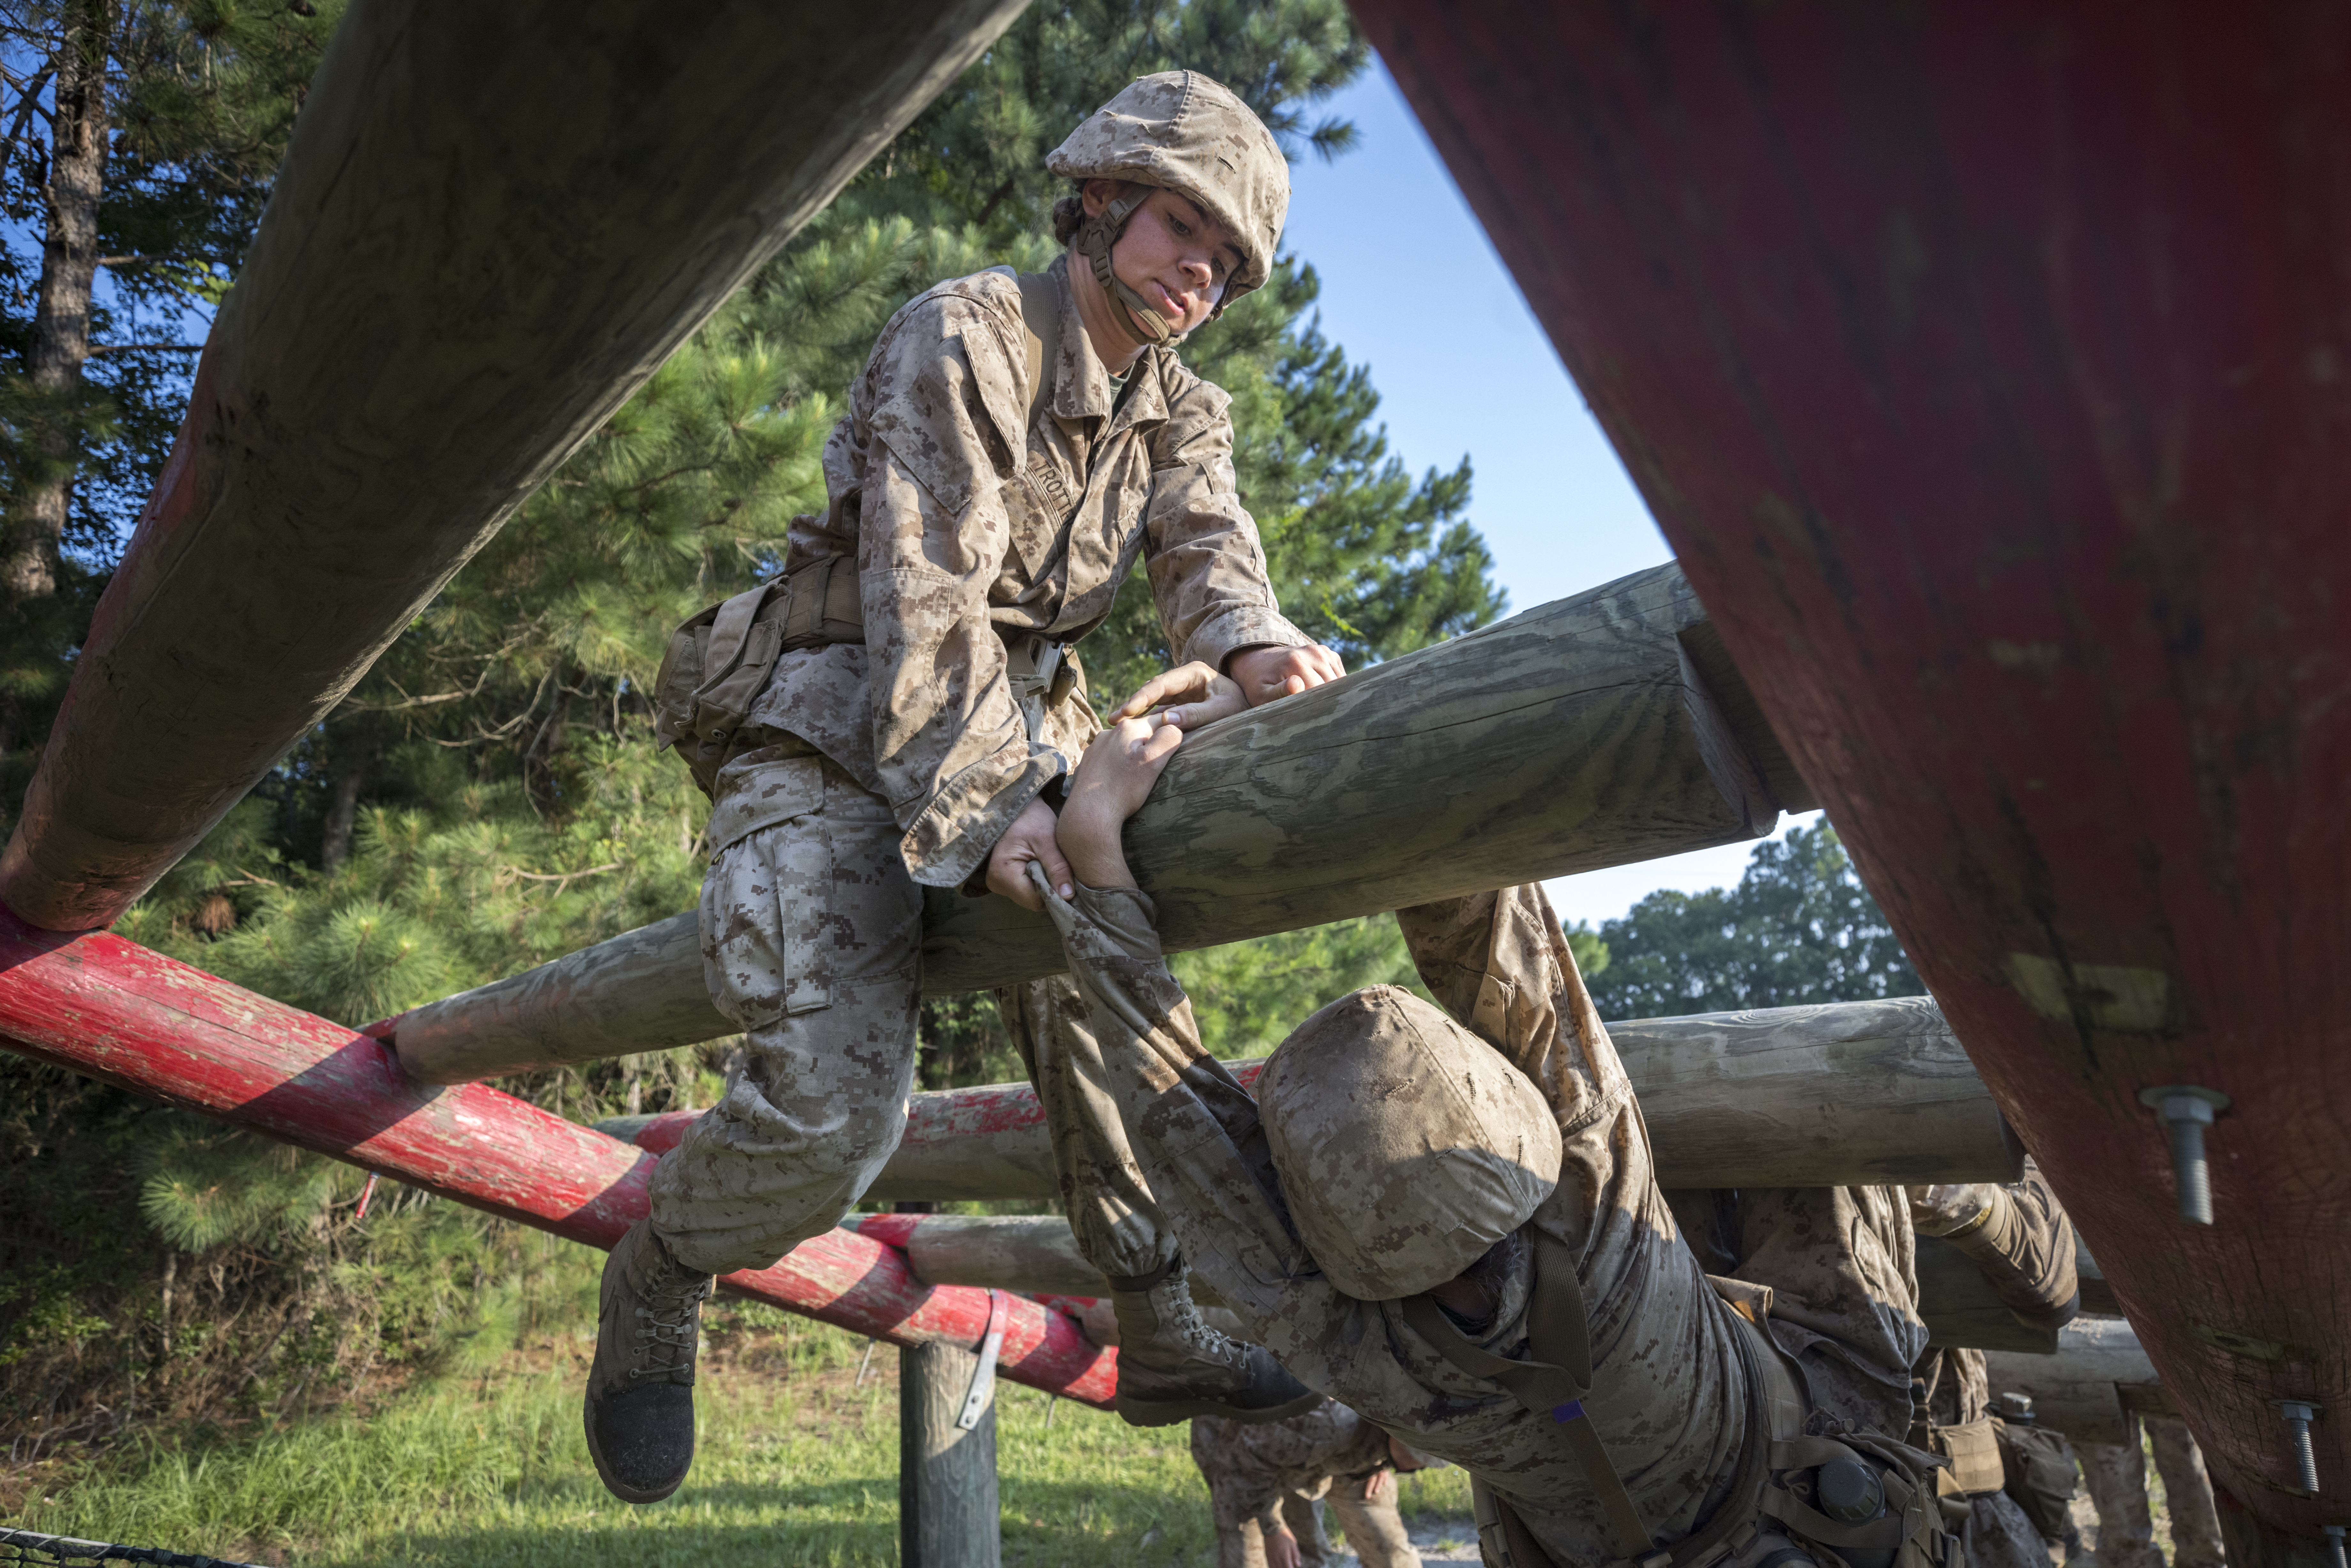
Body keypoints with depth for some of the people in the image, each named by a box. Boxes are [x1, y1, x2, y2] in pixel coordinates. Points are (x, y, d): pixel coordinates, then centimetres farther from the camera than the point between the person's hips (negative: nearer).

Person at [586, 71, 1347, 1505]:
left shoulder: (1180, 411, 11)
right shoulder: (962, 339, -12)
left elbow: (1204, 539, -8)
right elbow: (924, 591, -21)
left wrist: (1251, 637, -32)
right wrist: (986, 804, -29)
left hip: (1019, 739, 7)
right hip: (832, 734, -7)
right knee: (831, 1105, -20)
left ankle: (1165, 1340, 16)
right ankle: (657, 1283, 11)